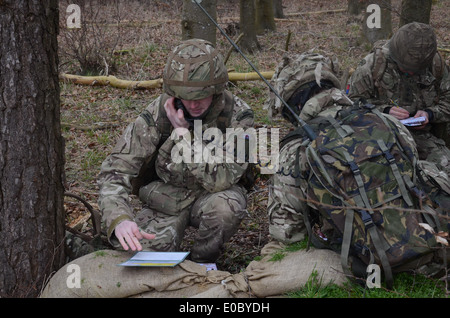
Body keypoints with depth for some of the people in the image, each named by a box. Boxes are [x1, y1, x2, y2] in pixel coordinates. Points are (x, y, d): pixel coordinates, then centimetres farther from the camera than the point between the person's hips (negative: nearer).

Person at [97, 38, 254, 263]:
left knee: (225, 207, -35)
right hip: (166, 196, 0)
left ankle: (201, 263, -4)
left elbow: (220, 179, -30)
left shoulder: (237, 115, -21)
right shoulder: (158, 113, -20)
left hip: (214, 194, 0)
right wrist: (119, 219, -42)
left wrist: (182, 132, -34)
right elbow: (115, 171, -23)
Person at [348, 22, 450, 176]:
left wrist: (430, 114, -9)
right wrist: (385, 111, -19)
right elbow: (353, 101, -4)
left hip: (420, 133, 3)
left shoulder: (436, 64, 0)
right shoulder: (372, 65, -11)